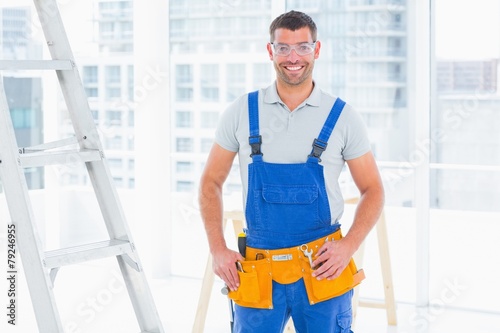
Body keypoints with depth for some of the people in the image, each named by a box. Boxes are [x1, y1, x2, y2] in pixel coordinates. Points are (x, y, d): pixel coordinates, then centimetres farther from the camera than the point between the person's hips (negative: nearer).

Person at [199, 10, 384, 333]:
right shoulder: (242, 112, 1)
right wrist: (218, 249, -2)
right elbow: (211, 182, 9)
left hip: (321, 270, 0)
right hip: (257, 272, 1)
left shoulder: (342, 117, -1)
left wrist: (349, 245, -10)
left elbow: (372, 190, 5)